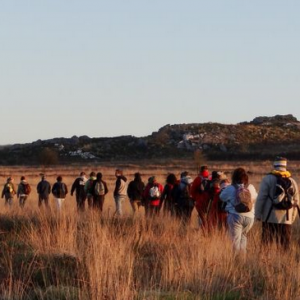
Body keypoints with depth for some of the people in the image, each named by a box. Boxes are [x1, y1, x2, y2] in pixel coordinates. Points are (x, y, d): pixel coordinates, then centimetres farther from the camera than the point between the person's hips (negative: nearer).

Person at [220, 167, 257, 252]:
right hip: (249, 216, 3)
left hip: (235, 216, -3)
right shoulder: (251, 187, 1)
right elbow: (255, 197, 18)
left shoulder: (230, 189, -8)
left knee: (236, 239, 0)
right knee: (243, 236, 19)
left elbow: (222, 197, 7)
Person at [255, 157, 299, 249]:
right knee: (284, 246, 8)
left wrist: (258, 214, 1)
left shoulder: (268, 179, -3)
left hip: (270, 218, -3)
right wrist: (292, 218, 23)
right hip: (286, 219, 4)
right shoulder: (292, 181, 11)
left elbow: (261, 198, -7)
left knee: (267, 243, -2)